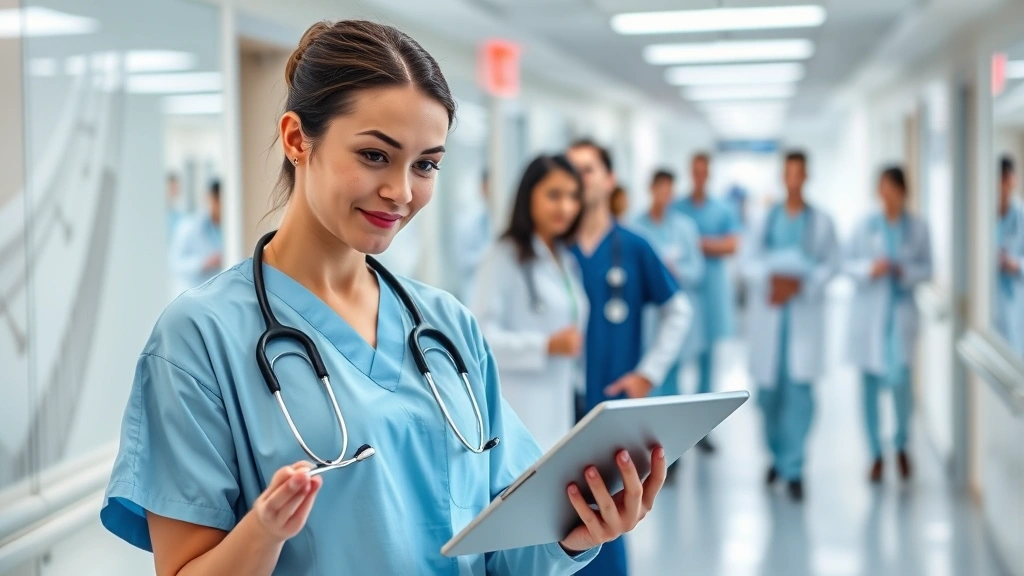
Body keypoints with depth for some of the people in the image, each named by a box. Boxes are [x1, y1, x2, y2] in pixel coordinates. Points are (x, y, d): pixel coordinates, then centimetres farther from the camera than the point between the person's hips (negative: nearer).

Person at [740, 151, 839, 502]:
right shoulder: (766, 217, 8)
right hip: (767, 312, 2)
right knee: (768, 391, 7)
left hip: (804, 313, -1)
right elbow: (747, 260, 3)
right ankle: (778, 455, 28)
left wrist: (800, 284, -13)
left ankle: (793, 468, -4)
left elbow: (831, 265, 1)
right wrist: (769, 279, -15)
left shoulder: (821, 222, 6)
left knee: (798, 391, -9)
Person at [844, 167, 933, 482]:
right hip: (868, 311, 1)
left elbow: (927, 269, 6)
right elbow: (848, 263, 4)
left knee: (900, 379, -10)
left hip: (901, 311, -1)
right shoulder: (866, 226, 3)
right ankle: (876, 454, 15)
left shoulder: (918, 228, 3)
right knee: (870, 384, 3)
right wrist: (869, 269, -14)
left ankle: (901, 446, 16)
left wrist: (906, 271, -13)